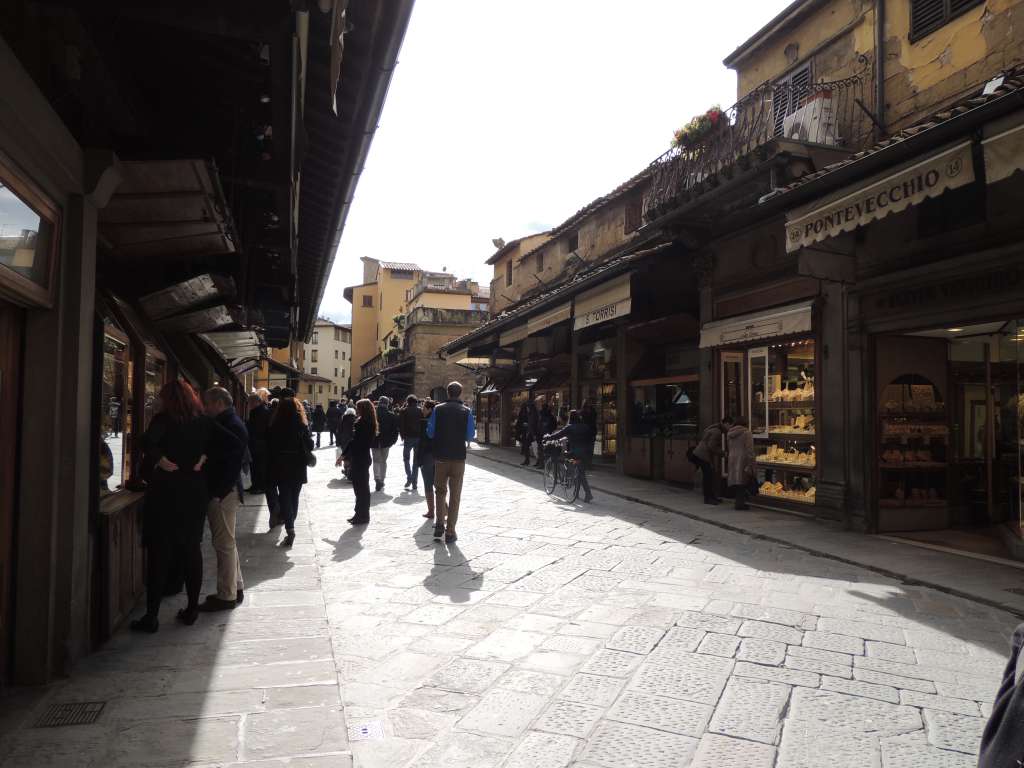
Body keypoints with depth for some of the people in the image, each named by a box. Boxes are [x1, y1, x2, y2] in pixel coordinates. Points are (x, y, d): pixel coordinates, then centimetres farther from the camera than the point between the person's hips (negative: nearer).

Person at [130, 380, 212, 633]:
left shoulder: (164, 419, -9)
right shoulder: (204, 422, 5)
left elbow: (148, 443, -25)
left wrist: (159, 461, -12)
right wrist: (200, 461, -5)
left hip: (166, 491, -4)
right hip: (195, 492, 4)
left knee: (159, 552, 3)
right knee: (191, 549, 13)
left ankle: (152, 615, 6)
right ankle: (192, 609, 19)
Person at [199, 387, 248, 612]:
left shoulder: (232, 426, -17)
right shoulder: (231, 423, 13)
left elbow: (230, 462, -22)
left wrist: (217, 492, -20)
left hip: (221, 494, -10)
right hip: (221, 491, 10)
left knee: (224, 544, -2)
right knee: (227, 543, 18)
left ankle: (227, 596, 7)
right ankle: (235, 588, 28)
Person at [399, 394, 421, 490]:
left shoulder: (404, 411, -3)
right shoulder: (420, 411, 3)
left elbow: (400, 424, -6)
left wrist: (402, 435, 5)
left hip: (408, 438, -2)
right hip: (419, 438, 2)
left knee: (406, 458, 13)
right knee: (416, 460, 8)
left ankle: (409, 477, -4)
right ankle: (414, 482, 7)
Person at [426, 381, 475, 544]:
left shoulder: (438, 409, -3)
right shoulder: (466, 411, -5)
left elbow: (430, 433, -2)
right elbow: (470, 436, -4)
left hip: (440, 457, 1)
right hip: (458, 457, -1)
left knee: (440, 491, 17)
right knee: (454, 494, 7)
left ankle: (439, 524, 6)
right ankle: (450, 532, 7)